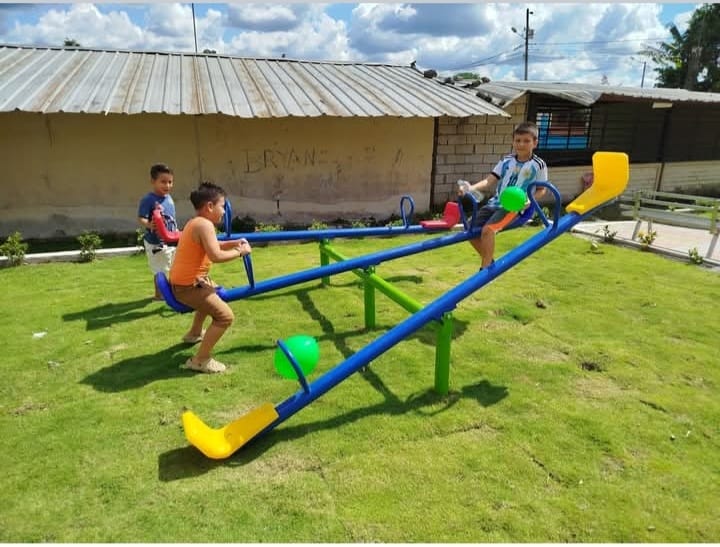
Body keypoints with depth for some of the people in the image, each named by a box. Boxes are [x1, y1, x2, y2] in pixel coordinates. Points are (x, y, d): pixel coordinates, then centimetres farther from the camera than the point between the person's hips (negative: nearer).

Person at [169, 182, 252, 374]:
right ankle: (200, 360, -5)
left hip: (181, 281, 11)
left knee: (213, 292, 38)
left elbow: (210, 246, 24)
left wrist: (233, 243, 10)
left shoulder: (194, 222, 12)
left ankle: (194, 333, 54)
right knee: (226, 316, -11)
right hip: (188, 286, -11)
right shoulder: (205, 224, -20)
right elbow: (216, 256, -30)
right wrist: (240, 252, -15)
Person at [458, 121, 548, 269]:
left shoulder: (538, 165, -2)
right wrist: (470, 188, -16)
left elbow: (541, 190, 6)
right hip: (495, 202, 6)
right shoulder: (506, 161, 9)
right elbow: (489, 181, 1)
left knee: (488, 229, -28)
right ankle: (488, 261, 19)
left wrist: (530, 200, -16)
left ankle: (485, 268, -12)